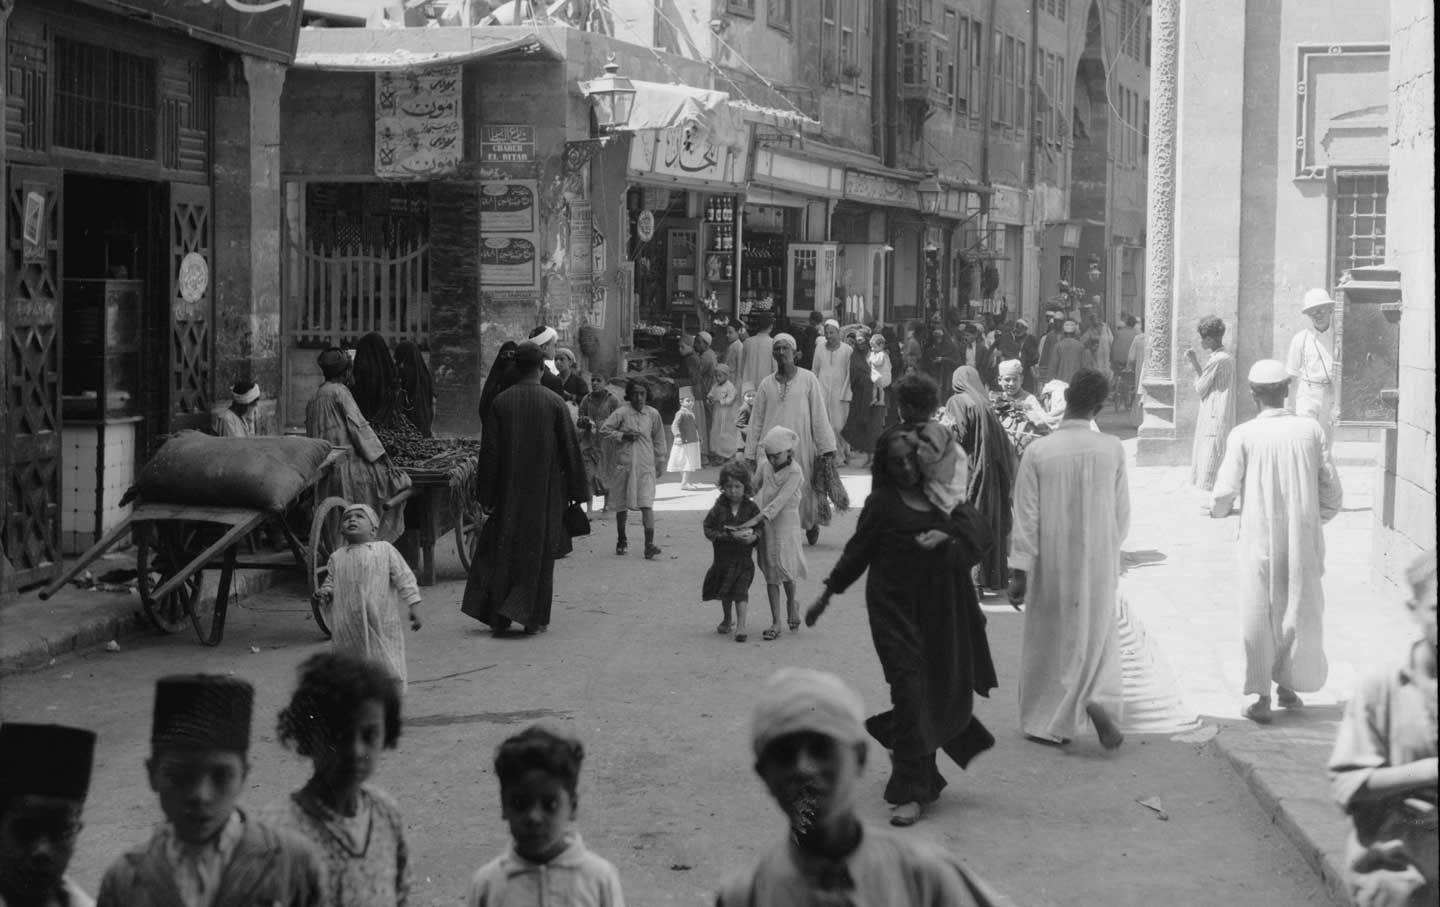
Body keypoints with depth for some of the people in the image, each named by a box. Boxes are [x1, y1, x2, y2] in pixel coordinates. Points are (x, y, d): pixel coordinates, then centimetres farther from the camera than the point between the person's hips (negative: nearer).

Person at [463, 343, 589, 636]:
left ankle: (499, 617, 6)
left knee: (503, 549, 10)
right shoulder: (554, 403, -8)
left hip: (509, 491, 1)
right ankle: (534, 617, 8)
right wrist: (578, 490, 4)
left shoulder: (501, 403, -4)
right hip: (545, 491, -1)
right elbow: (570, 448, -5)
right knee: (539, 551, 8)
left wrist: (485, 494, 4)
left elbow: (489, 451, -2)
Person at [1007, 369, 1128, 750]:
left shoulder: (1038, 452, -13)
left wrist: (1018, 571, -6)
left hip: (1051, 565, -1)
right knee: (1099, 633, 18)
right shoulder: (1113, 450, -8)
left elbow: (1026, 517, -11)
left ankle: (1046, 722, 21)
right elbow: (1122, 513, 1)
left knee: (1048, 641, 14)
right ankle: (1099, 699, -6)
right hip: (1100, 562, 1)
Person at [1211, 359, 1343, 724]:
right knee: (1301, 611, 17)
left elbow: (1225, 492, -7)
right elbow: (1331, 491, 0)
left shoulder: (1243, 435, -9)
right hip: (1304, 537, 2)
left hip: (1259, 539, -2)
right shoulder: (1311, 429, -3)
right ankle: (1288, 684, 27)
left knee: (1259, 617, 8)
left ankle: (1261, 697, 7)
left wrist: (1218, 510, 15)